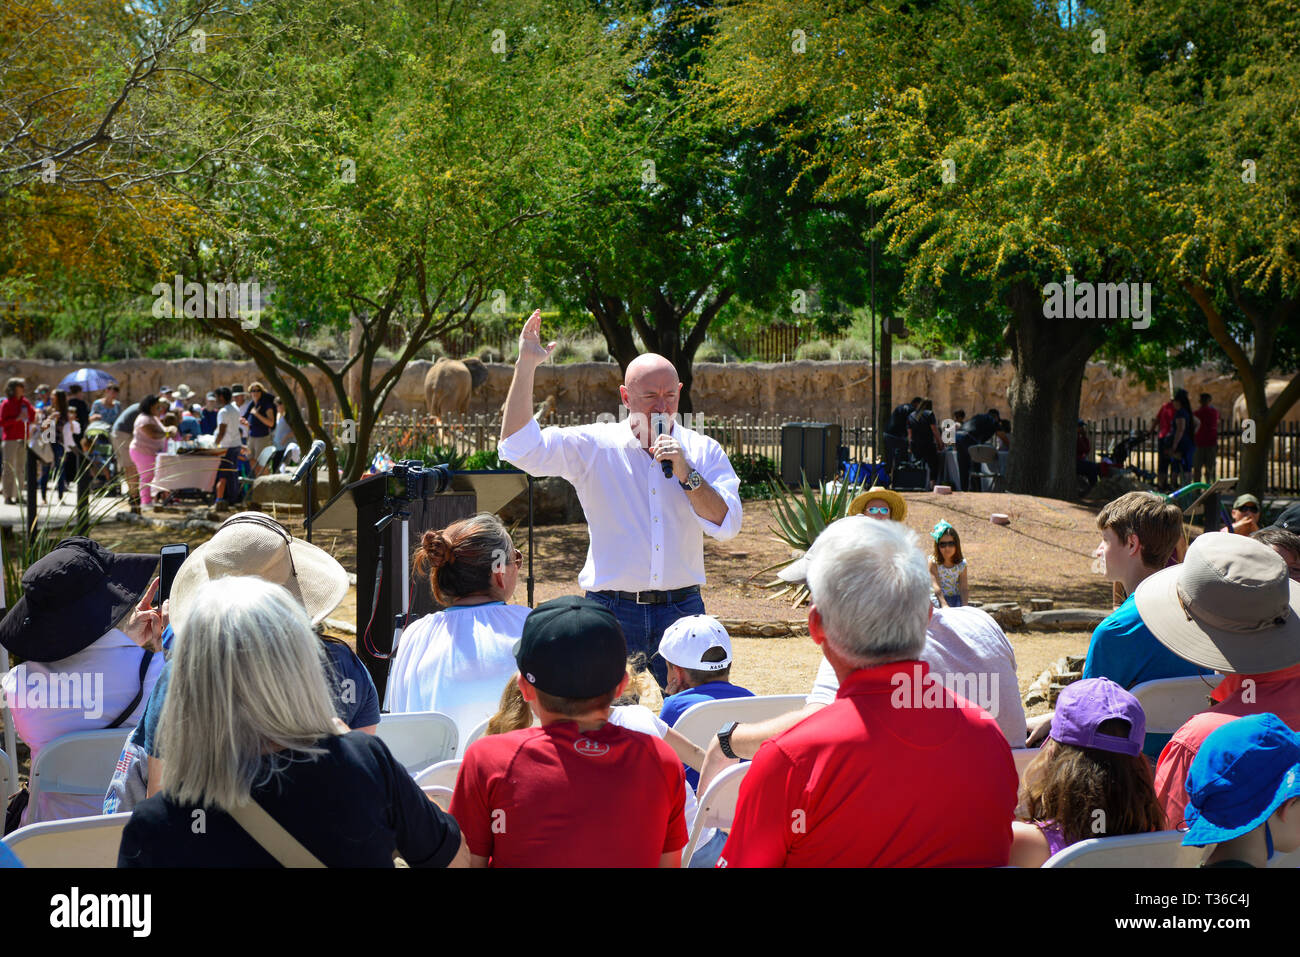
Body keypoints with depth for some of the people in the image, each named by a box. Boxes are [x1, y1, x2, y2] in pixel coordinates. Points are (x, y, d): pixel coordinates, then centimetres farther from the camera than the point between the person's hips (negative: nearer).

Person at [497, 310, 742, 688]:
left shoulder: (703, 451, 7)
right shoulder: (594, 447, 3)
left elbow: (727, 525, -1)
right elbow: (519, 448, -7)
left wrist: (686, 473, -13)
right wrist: (526, 365, -11)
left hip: (681, 611, 1)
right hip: (611, 611, -1)